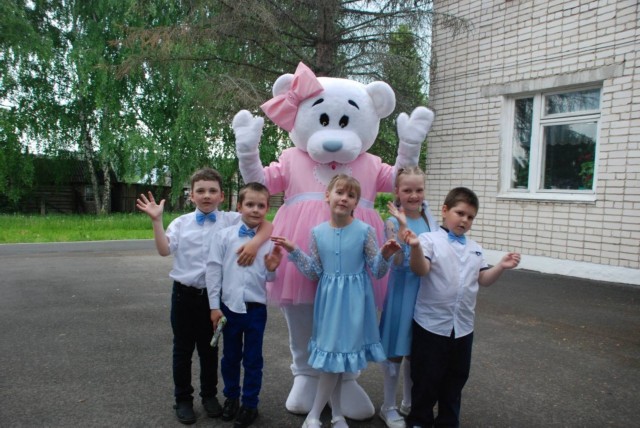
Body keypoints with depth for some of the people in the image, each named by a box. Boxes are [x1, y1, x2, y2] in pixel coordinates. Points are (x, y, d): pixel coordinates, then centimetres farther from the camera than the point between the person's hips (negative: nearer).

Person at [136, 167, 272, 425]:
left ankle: (209, 395, 34)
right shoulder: (181, 223, 1)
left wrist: (255, 243, -29)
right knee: (183, 348, 12)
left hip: (214, 294, -1)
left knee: (209, 348, 15)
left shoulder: (231, 221, -4)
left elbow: (267, 226, -12)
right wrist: (156, 220, -17)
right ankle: (183, 399, 29)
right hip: (185, 294, 1)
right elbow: (164, 250, -12)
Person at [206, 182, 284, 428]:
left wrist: (272, 269, -20)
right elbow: (213, 270, -3)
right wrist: (214, 306, -3)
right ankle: (231, 397, 39)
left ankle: (250, 404, 30)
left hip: (256, 309, 0)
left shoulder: (270, 241, -5)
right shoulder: (224, 236, -6)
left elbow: (269, 279, 3)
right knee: (230, 356, 18)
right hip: (229, 306, 1)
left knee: (253, 359, 12)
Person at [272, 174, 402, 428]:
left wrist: (385, 256, -23)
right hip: (329, 299, 2)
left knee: (338, 353, 3)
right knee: (333, 355, 10)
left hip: (354, 301, -2)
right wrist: (294, 252, -4)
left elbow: (377, 272, -4)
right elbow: (314, 273, 4)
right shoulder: (318, 232, 0)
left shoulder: (365, 231, -8)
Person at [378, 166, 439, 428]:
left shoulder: (429, 219, 3)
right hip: (402, 290, -5)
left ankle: (409, 403, 34)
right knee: (396, 350, 6)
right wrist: (403, 226, -29)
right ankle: (388, 407, 23)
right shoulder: (394, 222, -12)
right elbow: (398, 261, -23)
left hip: (426, 290, 5)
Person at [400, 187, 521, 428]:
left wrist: (501, 267, -4)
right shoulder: (430, 240, -9)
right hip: (431, 324, -5)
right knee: (426, 378, 7)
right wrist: (416, 247, -40)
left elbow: (482, 280, 11)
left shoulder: (474, 248, 11)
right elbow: (421, 270, -22)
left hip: (463, 326, 6)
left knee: (456, 378, 17)